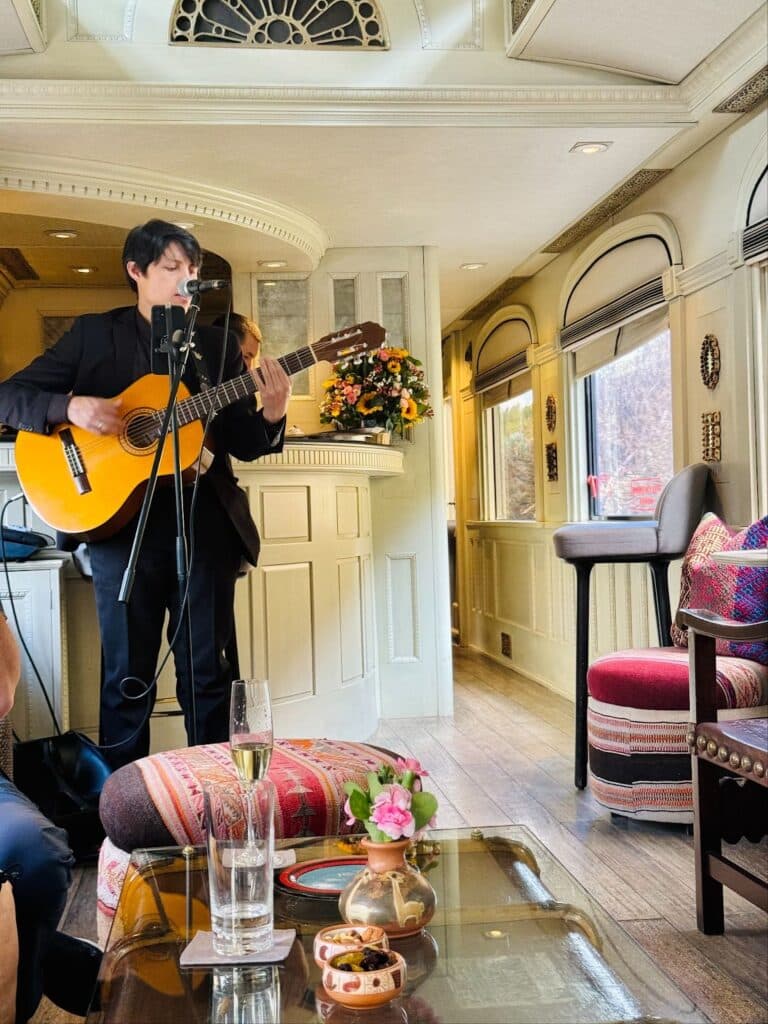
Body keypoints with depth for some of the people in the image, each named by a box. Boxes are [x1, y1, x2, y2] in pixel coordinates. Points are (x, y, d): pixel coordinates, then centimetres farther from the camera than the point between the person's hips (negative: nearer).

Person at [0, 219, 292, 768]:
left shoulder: (218, 345, 12)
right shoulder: (94, 333, 6)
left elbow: (240, 441, 10)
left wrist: (271, 417, -12)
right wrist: (69, 406, -17)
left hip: (206, 523, 2)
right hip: (123, 522, -2)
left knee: (208, 673, 7)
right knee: (128, 676, 5)